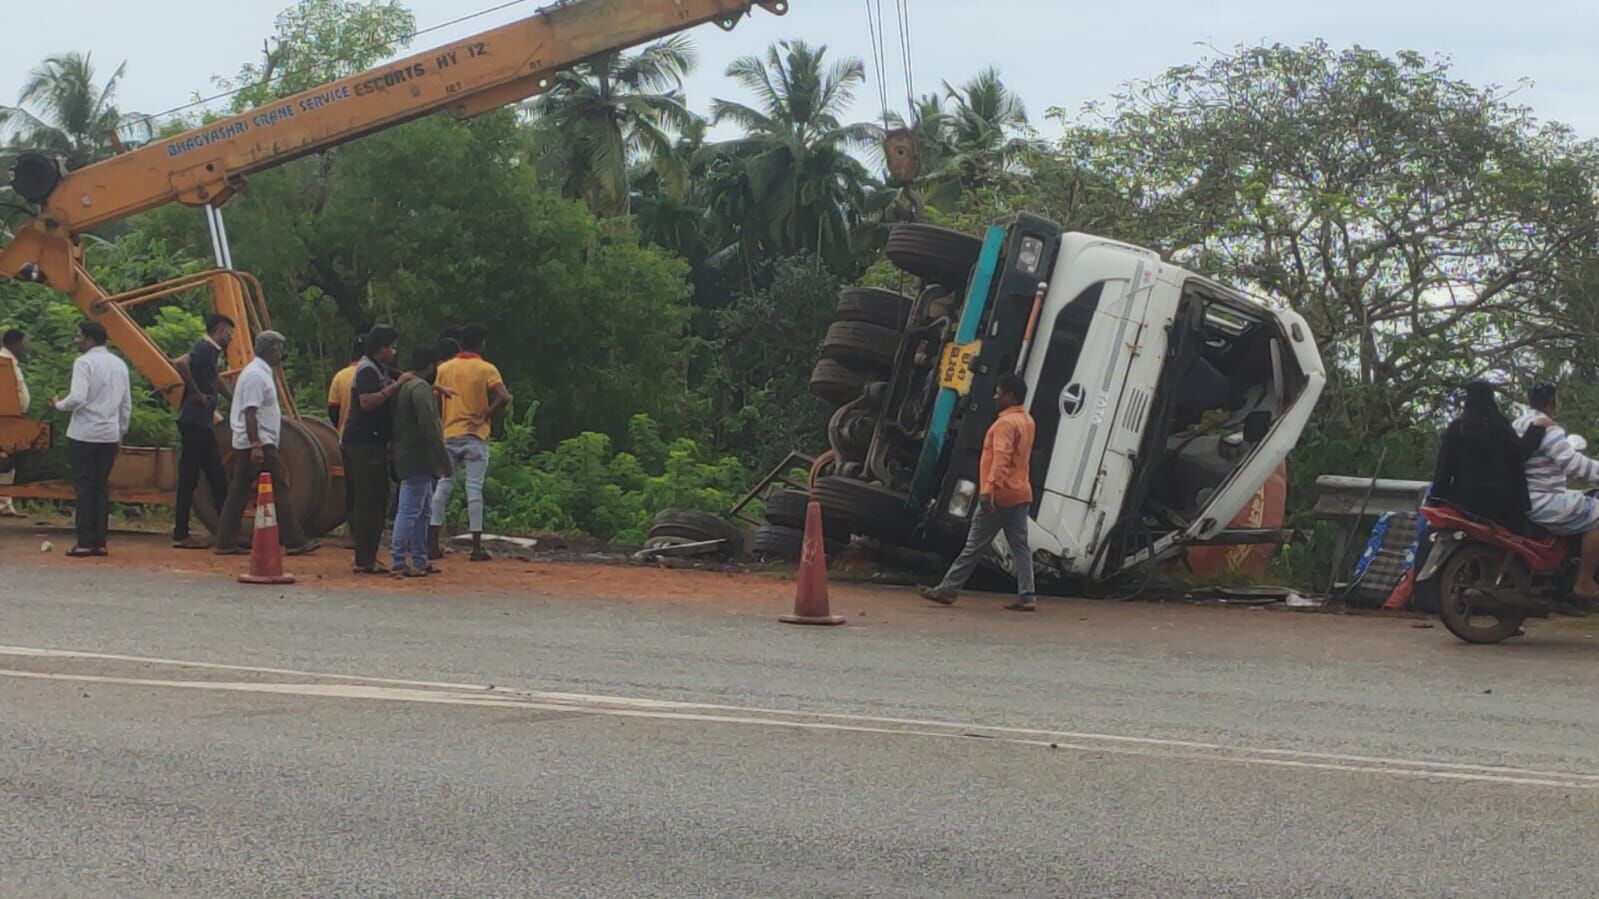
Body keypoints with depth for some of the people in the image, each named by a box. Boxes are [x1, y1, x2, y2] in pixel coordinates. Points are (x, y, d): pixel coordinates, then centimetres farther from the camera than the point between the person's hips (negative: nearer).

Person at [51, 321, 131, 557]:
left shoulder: (84, 362, -9)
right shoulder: (119, 365, 11)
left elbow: (77, 398, -19)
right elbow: (127, 404, 13)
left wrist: (59, 404, 0)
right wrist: (121, 431, 22)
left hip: (85, 433, -6)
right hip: (110, 434, 6)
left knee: (84, 486, -2)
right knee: (102, 486, 10)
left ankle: (85, 542, -4)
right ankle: (100, 542, 9)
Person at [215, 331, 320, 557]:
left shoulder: (261, 372, 17)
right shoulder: (256, 375, -15)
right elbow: (250, 413, -22)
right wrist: (256, 446, -26)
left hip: (245, 445, 11)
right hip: (259, 444, -11)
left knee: (239, 492, 9)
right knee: (279, 490, -7)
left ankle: (226, 543, 10)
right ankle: (294, 542, -5)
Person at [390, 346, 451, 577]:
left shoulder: (403, 386, 16)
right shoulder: (421, 388, -15)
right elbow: (429, 427, -22)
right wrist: (443, 458, -19)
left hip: (408, 458, 10)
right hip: (417, 459, -10)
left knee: (421, 511, 15)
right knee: (409, 510, -9)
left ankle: (419, 561, 19)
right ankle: (398, 562, -10)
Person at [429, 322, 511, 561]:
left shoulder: (444, 369, 6)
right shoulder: (486, 369, -5)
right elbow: (504, 397, -19)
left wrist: (438, 426, 14)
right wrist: (487, 416, -7)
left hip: (449, 436, 3)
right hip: (475, 437, -3)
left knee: (443, 486, 10)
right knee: (474, 489, -2)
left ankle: (432, 544, 7)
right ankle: (477, 548, -2)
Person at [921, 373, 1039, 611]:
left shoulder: (1006, 422, -14)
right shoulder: (1027, 421, 16)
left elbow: (1001, 458, -26)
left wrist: (988, 488, -34)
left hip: (999, 495, -9)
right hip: (1020, 494, 9)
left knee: (974, 545, -3)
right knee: (1020, 546, 4)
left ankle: (948, 589, 3)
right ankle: (1026, 596, -2)